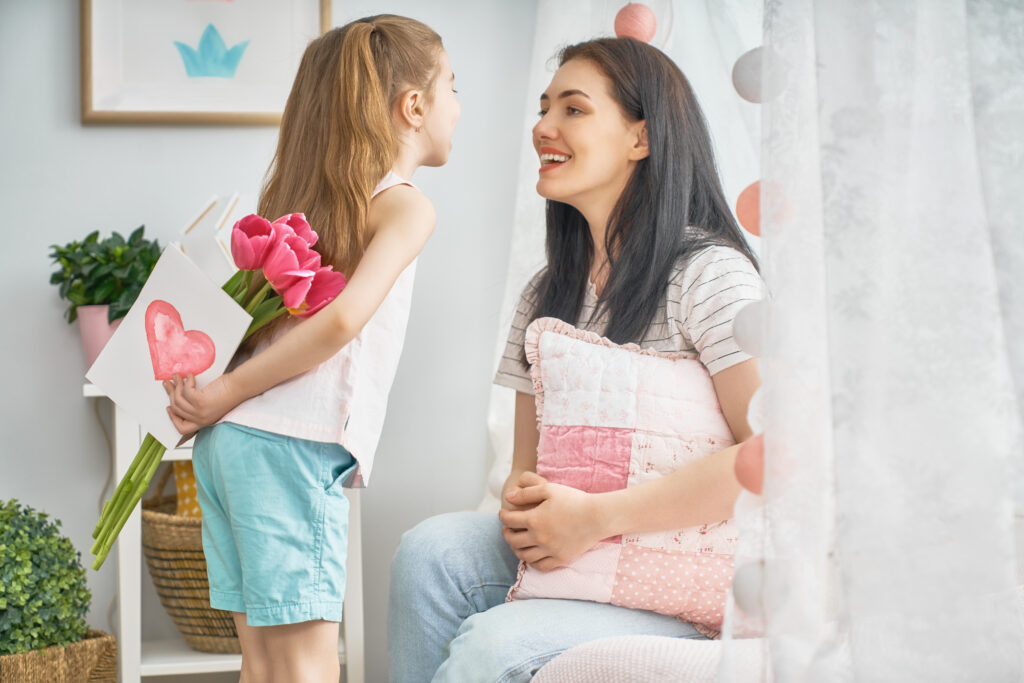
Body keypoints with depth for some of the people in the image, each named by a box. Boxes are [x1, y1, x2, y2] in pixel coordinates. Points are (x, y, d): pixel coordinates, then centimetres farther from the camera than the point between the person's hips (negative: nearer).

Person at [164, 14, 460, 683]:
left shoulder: (297, 194, 21)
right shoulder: (405, 204, -3)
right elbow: (344, 318, -16)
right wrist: (227, 393, -12)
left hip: (228, 436, 8)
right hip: (291, 444, -8)